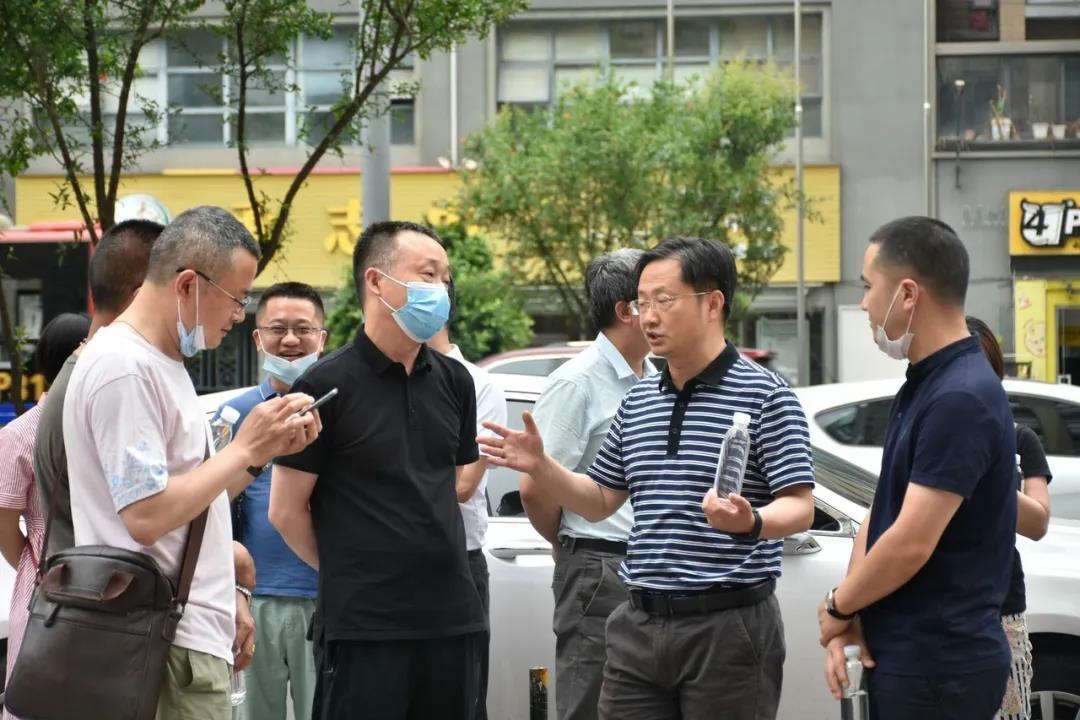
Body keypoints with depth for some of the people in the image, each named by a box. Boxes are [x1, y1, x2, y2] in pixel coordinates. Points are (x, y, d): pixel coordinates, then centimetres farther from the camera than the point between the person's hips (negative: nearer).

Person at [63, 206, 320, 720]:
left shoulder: (161, 363, 17)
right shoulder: (123, 368, -15)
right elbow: (147, 515, -21)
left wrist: (265, 450, 7)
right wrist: (245, 449, -14)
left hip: (193, 634, 10)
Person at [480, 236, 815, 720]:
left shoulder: (764, 395, -6)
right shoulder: (637, 402, 15)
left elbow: (800, 508, -10)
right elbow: (599, 503, 21)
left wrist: (750, 523, -31)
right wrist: (539, 466, 5)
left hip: (729, 624, -6)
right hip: (640, 623, 6)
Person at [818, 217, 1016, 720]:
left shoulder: (960, 400, -20)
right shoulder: (922, 386, 12)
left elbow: (911, 543, -23)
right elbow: (881, 514, 13)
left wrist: (838, 607, -7)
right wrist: (848, 621, 0)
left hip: (937, 667, -9)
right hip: (900, 656, 9)